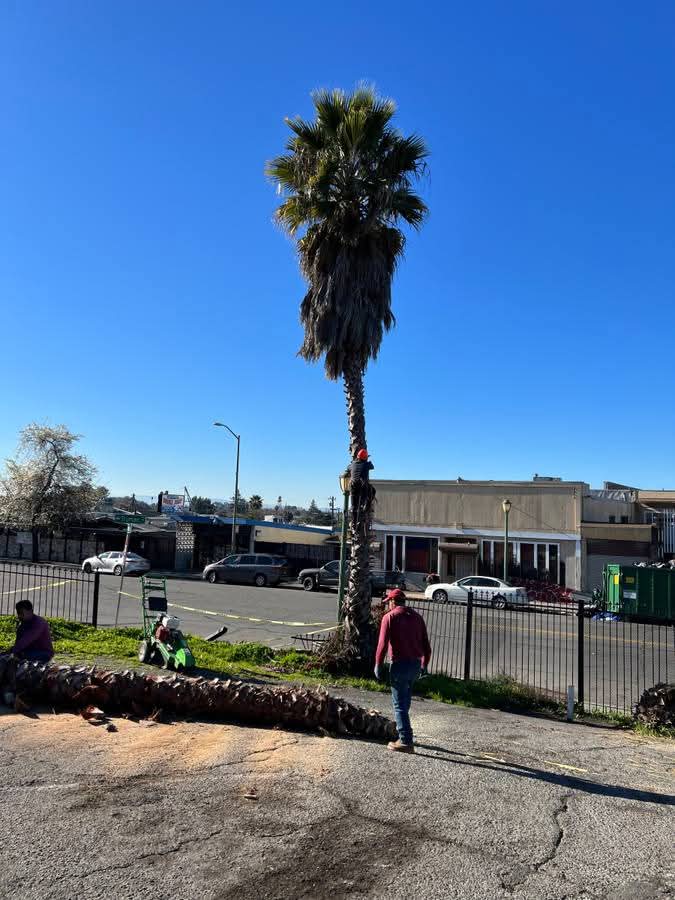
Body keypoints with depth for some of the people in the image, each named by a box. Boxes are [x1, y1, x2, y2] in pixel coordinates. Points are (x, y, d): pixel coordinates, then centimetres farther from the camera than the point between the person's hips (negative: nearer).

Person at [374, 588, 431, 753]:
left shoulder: (390, 617, -7)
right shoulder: (417, 617, 10)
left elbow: (383, 644, -13)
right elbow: (426, 644, 11)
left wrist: (378, 665, -4)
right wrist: (424, 664, 21)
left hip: (400, 664, -6)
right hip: (416, 664, 7)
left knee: (399, 704, -1)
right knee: (405, 701, 21)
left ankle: (406, 741, -4)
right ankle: (404, 734, 32)